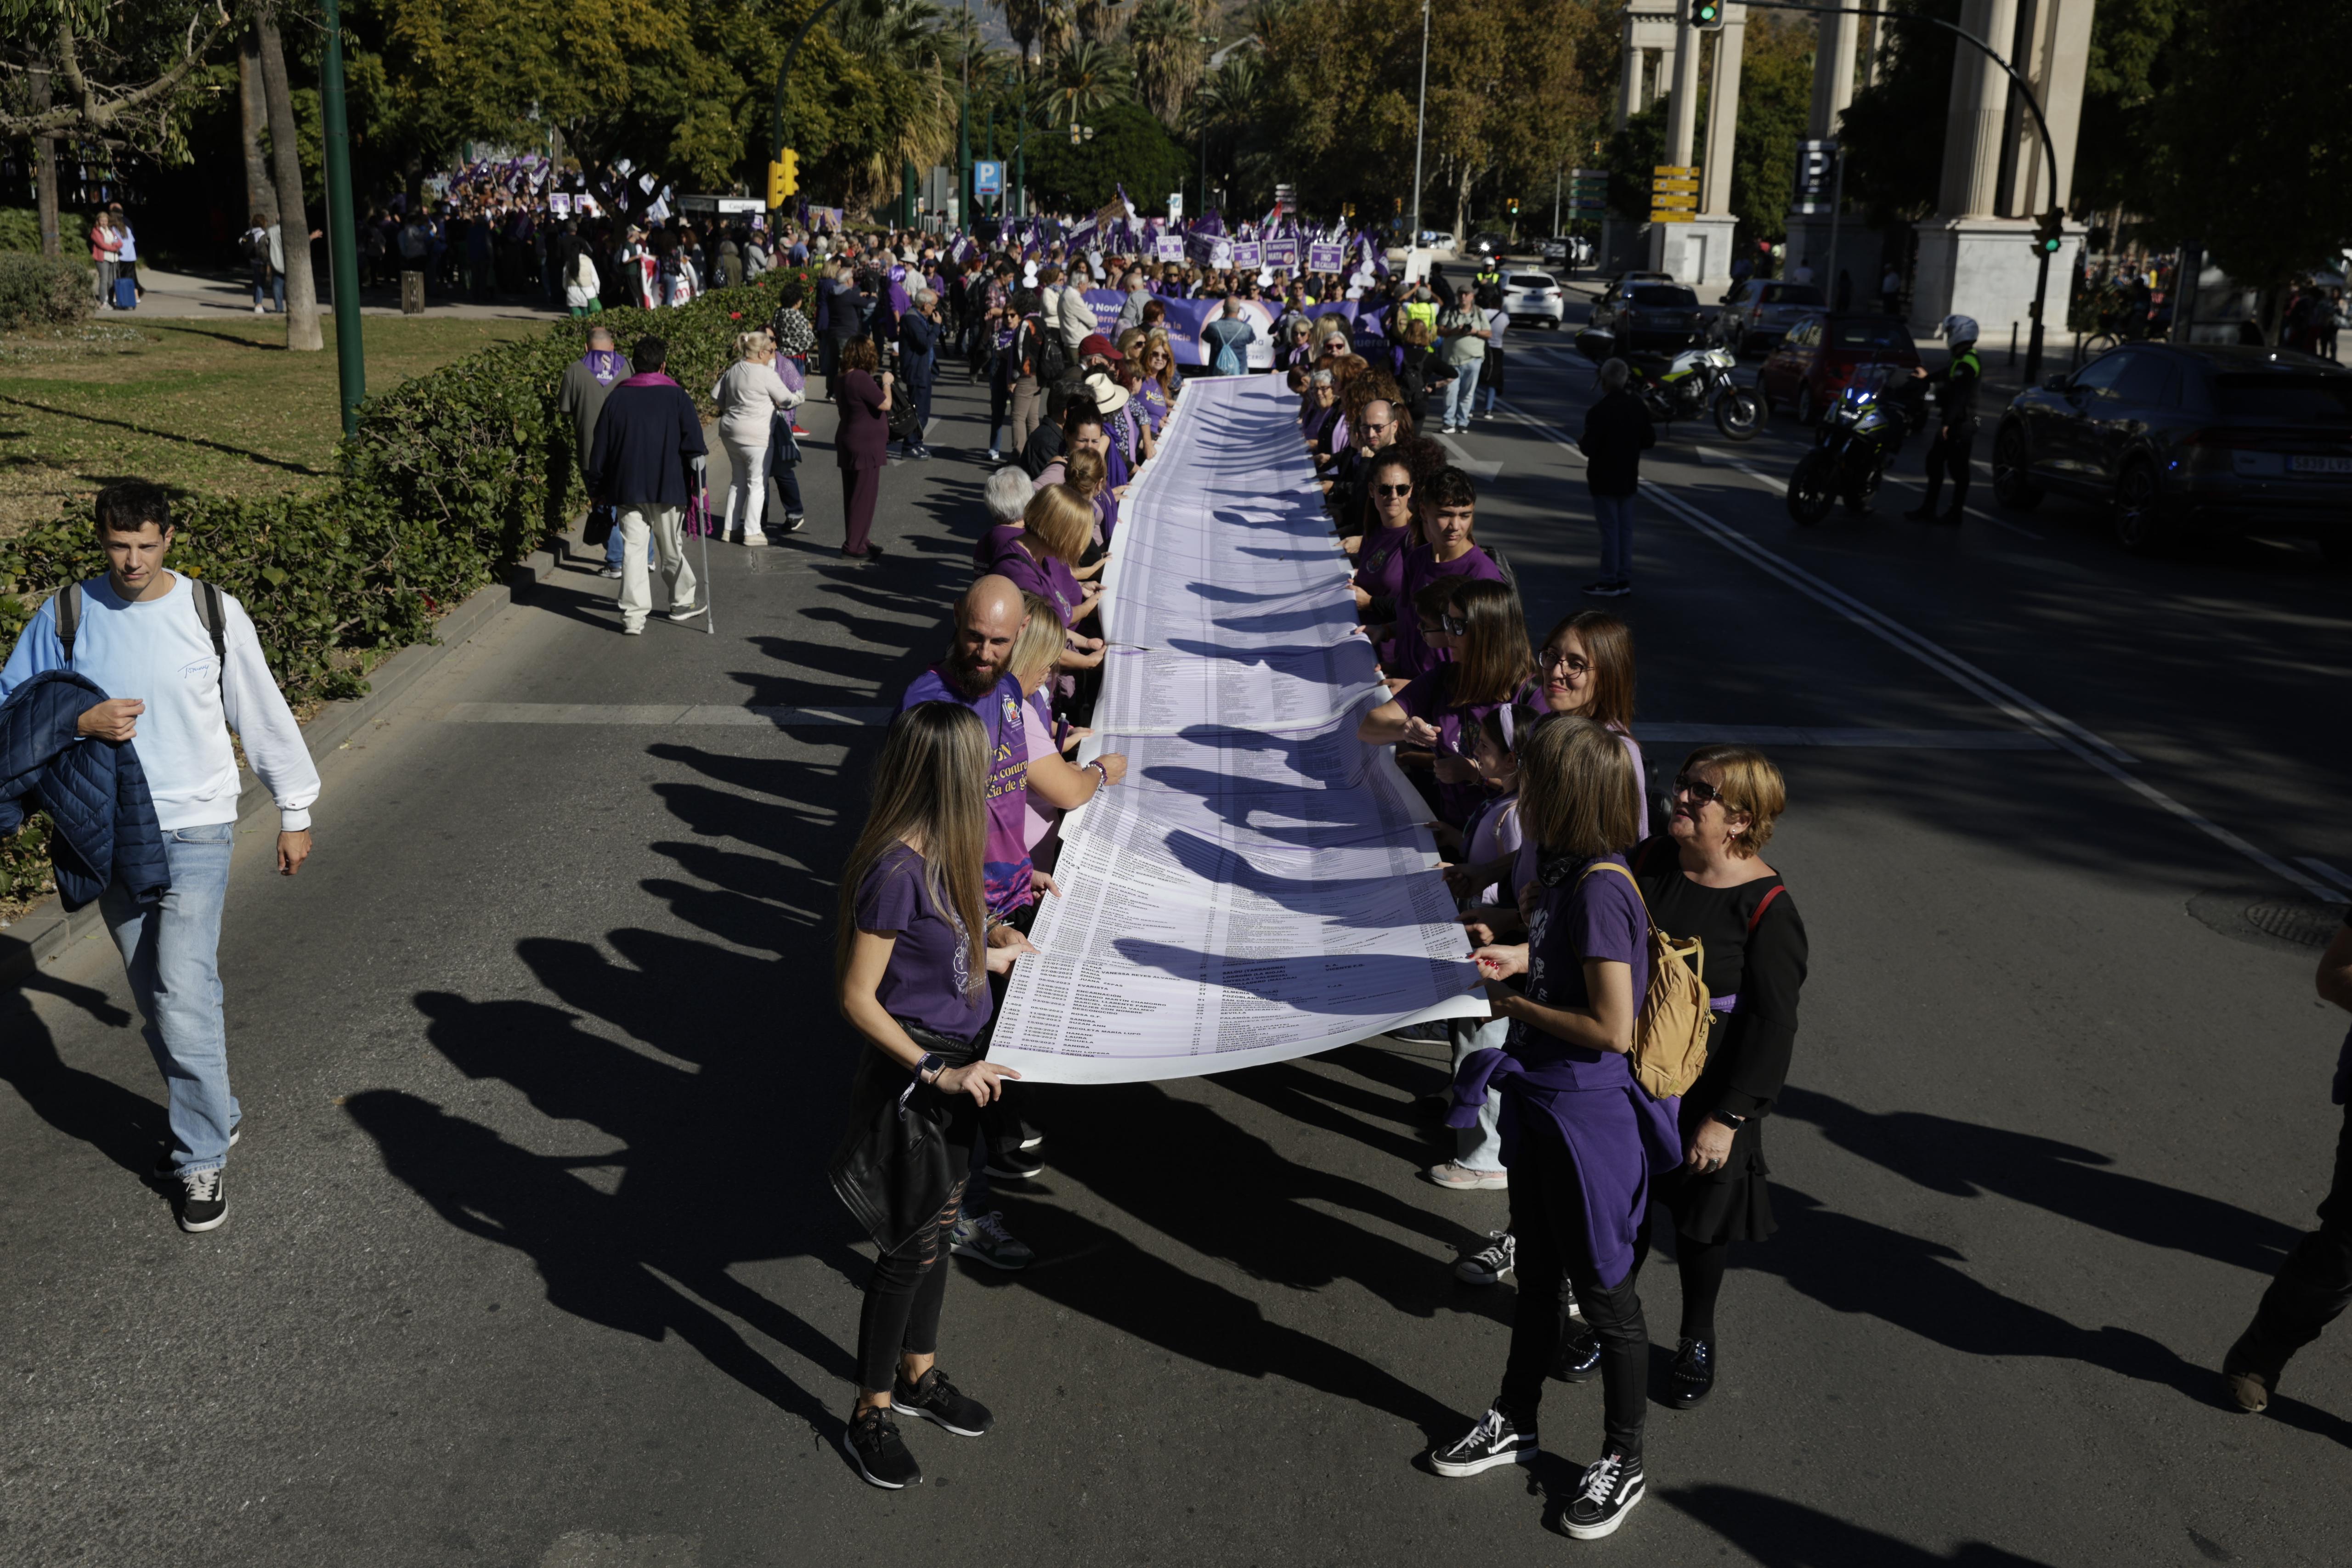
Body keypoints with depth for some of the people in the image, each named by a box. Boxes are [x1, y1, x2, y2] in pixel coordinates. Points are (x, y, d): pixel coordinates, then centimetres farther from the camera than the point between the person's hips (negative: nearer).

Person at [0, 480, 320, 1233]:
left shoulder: (214, 612, -5)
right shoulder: (65, 614, -1)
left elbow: (263, 713, 4)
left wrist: (295, 811, 9)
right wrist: (80, 723, -15)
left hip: (197, 831, -3)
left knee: (183, 996, -13)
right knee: (155, 1000, 11)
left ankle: (202, 1158, 0)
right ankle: (210, 1113, 32)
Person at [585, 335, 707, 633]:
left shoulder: (616, 398, 3)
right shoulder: (676, 397, -2)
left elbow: (600, 448, 6)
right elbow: (694, 444, -4)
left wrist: (597, 487, 14)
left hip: (627, 488, 1)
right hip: (668, 488, -1)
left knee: (632, 549, 1)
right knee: (672, 548, 14)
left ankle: (633, 616, -6)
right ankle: (682, 603, 29)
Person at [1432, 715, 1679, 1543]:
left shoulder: (1600, 889, -26)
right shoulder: (1567, 871, 2)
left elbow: (1612, 1028, -27)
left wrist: (1520, 1007, -16)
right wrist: (1526, 961, 3)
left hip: (1589, 1117, -9)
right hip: (1538, 1104, 9)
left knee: (1603, 1291, 9)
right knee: (1536, 1277, 24)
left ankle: (1623, 1463, 27)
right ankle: (1514, 1422, 42)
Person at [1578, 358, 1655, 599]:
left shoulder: (1598, 412, -20)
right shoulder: (1637, 407, 0)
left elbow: (1589, 448, -21)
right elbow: (1649, 440, 5)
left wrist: (1581, 441, 0)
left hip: (1604, 481, -6)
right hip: (1628, 479, 6)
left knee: (1609, 529, -2)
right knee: (1625, 529, 12)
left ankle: (1609, 582, 3)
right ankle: (1624, 579, 17)